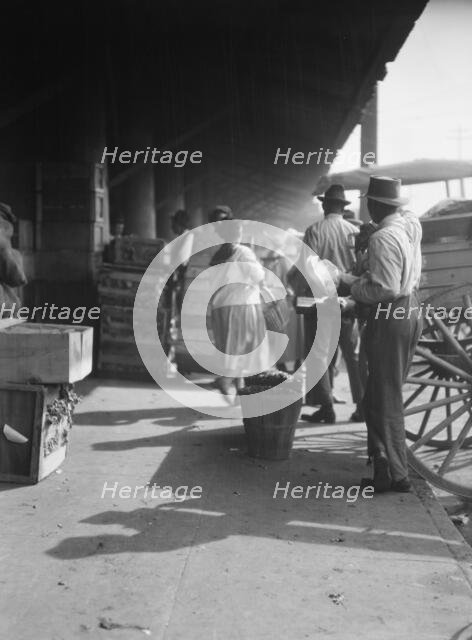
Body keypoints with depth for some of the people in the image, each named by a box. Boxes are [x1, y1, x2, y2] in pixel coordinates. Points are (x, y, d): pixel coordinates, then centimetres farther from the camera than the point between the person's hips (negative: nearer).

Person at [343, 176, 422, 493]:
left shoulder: (382, 238, -21)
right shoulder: (412, 223, 4)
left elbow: (385, 290, -24)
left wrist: (353, 285, -11)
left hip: (390, 317, -9)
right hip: (412, 310, 9)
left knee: (385, 398, 0)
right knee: (392, 389, 21)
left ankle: (394, 473, 7)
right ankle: (383, 453, 35)